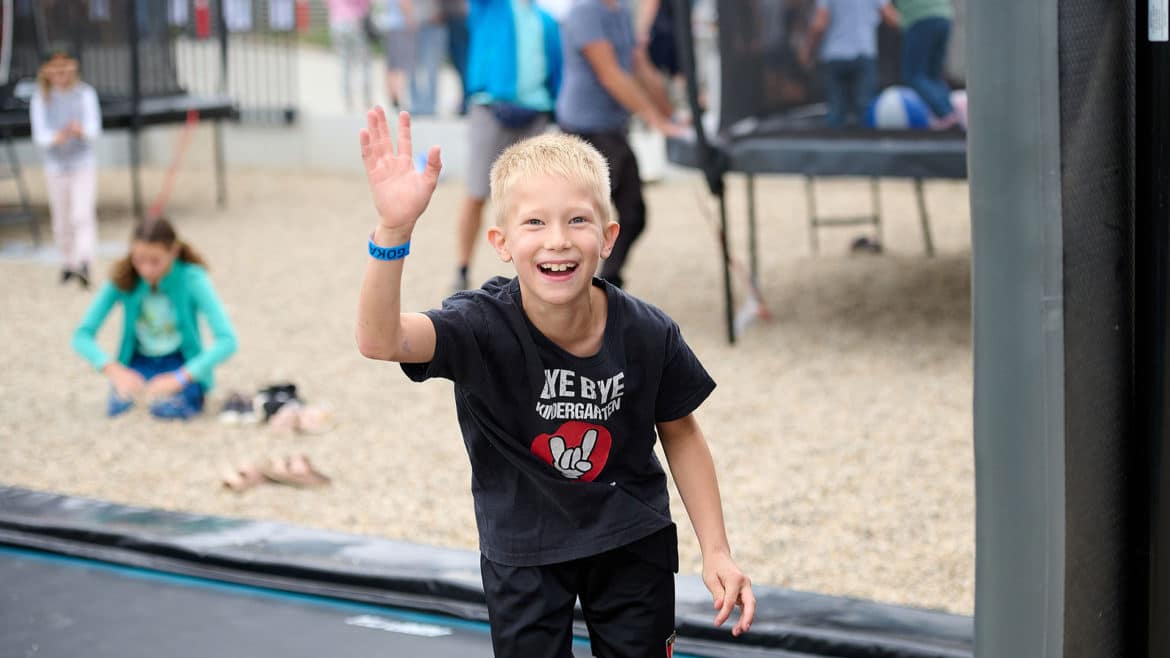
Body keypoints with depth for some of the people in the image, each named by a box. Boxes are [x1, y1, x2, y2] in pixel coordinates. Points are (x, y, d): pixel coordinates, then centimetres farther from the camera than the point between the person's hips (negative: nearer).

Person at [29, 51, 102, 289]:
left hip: (83, 164, -2)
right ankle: (68, 262, 27)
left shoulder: (85, 94, -3)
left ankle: (84, 262, -26)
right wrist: (57, 137, -29)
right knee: (62, 221, 10)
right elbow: (39, 136, -7)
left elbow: (95, 129, -11)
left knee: (83, 215, -16)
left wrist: (81, 131, -35)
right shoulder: (40, 100, -1)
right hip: (56, 167, 2)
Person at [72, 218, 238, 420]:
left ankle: (188, 390, 1)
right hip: (139, 360, 2)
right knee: (119, 405, -28)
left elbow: (227, 340, -29)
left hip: (182, 361, -2)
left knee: (168, 407, -31)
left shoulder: (192, 279, -21)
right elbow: (82, 335, -16)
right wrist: (115, 371, -34)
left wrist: (179, 378, -39)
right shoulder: (123, 280, -14)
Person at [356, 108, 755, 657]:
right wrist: (394, 230, -61)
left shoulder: (647, 334, -19)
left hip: (633, 544, 2)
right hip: (522, 554, -2)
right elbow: (380, 339, -45)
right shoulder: (485, 327, -25)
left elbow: (680, 433, 0)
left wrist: (716, 551, -1)